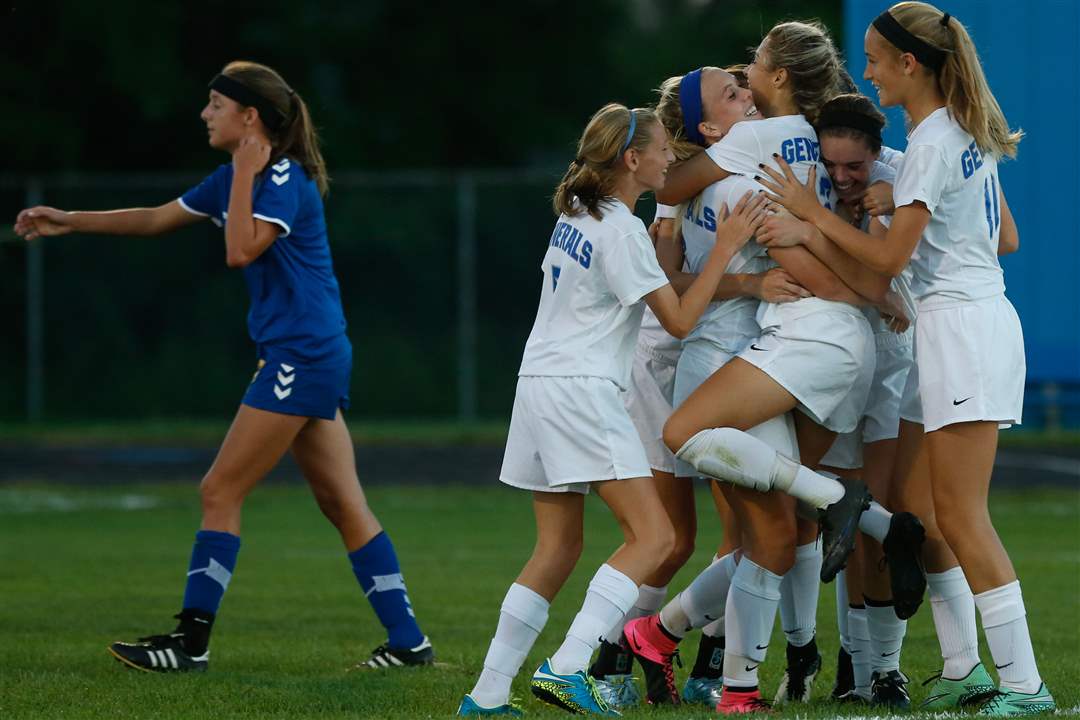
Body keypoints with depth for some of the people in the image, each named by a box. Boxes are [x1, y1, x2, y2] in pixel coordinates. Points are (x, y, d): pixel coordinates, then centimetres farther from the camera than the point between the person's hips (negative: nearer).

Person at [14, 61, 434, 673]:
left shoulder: (285, 179, -14)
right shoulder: (237, 177, 14)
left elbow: (241, 250, -24)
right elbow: (157, 219, 22)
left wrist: (245, 175, -17)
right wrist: (71, 222, 20)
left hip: (301, 358, -9)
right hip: (314, 358, 9)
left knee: (222, 491, -5)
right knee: (343, 502, 8)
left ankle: (192, 641, -2)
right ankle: (408, 640, 8)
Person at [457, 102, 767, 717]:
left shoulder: (575, 215, 16)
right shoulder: (622, 231, -11)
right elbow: (679, 319, -9)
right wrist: (726, 248, -5)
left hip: (539, 385, 9)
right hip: (581, 390, -9)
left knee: (558, 548, 12)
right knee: (653, 537, -12)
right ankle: (567, 669, -24)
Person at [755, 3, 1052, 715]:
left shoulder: (932, 143, -15)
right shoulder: (968, 133, 13)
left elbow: (890, 257, -15)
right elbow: (1007, 237, 19)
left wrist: (813, 212, -8)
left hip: (964, 329, -10)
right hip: (962, 323, 10)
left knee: (960, 515, -9)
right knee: (917, 507, 10)